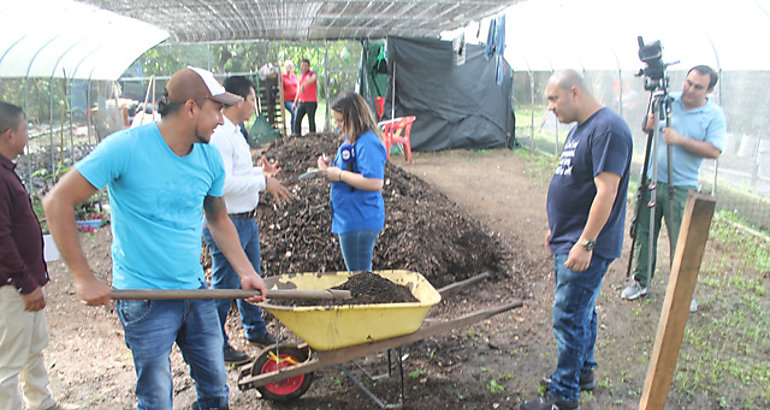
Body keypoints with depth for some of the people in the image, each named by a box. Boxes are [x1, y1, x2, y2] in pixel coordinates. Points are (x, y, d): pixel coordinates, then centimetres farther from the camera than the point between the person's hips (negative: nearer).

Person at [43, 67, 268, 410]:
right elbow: (57, 202, -13)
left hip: (196, 291, 6)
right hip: (144, 298, -5)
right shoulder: (126, 147, -17)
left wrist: (246, 272, 6)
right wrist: (84, 278, -14)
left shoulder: (209, 157, 1)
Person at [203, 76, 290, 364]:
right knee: (224, 286, 3)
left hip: (246, 219, 10)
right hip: (226, 223, -10)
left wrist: (261, 172, 9)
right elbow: (223, 183, -28)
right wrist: (263, 182, -22)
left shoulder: (234, 132, 14)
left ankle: (256, 330, 39)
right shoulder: (219, 135, -20)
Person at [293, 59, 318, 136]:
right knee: (297, 120, -3)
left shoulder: (313, 75, -2)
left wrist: (303, 84, -49)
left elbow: (312, 80, -29)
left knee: (311, 121, -5)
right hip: (301, 102, 6)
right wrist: (295, 102, 20)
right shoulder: (300, 76, 19)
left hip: (311, 102, -6)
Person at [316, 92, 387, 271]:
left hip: (360, 222, -10)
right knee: (361, 272, 21)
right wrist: (331, 168, 5)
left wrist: (340, 175, -21)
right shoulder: (352, 139, 11)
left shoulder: (368, 143, -21)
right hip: (349, 218, 10)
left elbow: (374, 182, -30)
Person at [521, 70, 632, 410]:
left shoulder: (608, 130, -19)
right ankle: (582, 372, 37)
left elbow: (606, 192, -25)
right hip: (569, 241, 10)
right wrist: (557, 228, 23)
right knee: (581, 310, 21)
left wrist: (585, 243, -25)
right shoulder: (580, 128, 13)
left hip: (585, 247, -10)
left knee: (568, 317, -4)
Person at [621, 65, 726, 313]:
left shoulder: (714, 115, -3)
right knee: (644, 233, 9)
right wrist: (652, 119, -10)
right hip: (652, 180, 3)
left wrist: (681, 139, -22)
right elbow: (646, 128, 12)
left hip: (682, 188, -3)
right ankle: (641, 281, 24)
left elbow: (714, 151, -12)